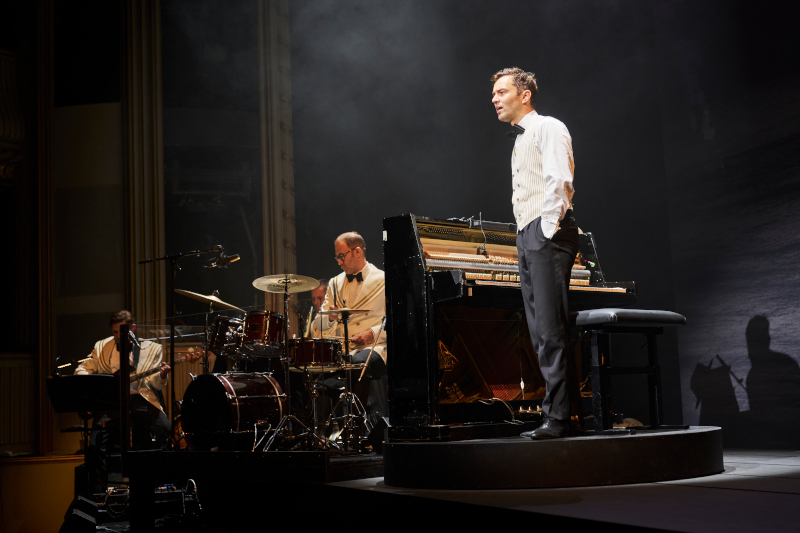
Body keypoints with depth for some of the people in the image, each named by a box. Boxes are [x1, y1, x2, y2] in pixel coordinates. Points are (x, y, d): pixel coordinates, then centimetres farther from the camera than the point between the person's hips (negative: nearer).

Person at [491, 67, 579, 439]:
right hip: (526, 237, 9)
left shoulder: (548, 128, -1)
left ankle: (558, 417, -12)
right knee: (540, 333, 6)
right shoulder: (519, 140, 26)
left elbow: (559, 179, -14)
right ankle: (554, 414, 8)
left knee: (551, 329, -12)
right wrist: (527, 239, 16)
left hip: (547, 233, -9)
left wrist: (548, 230, -17)